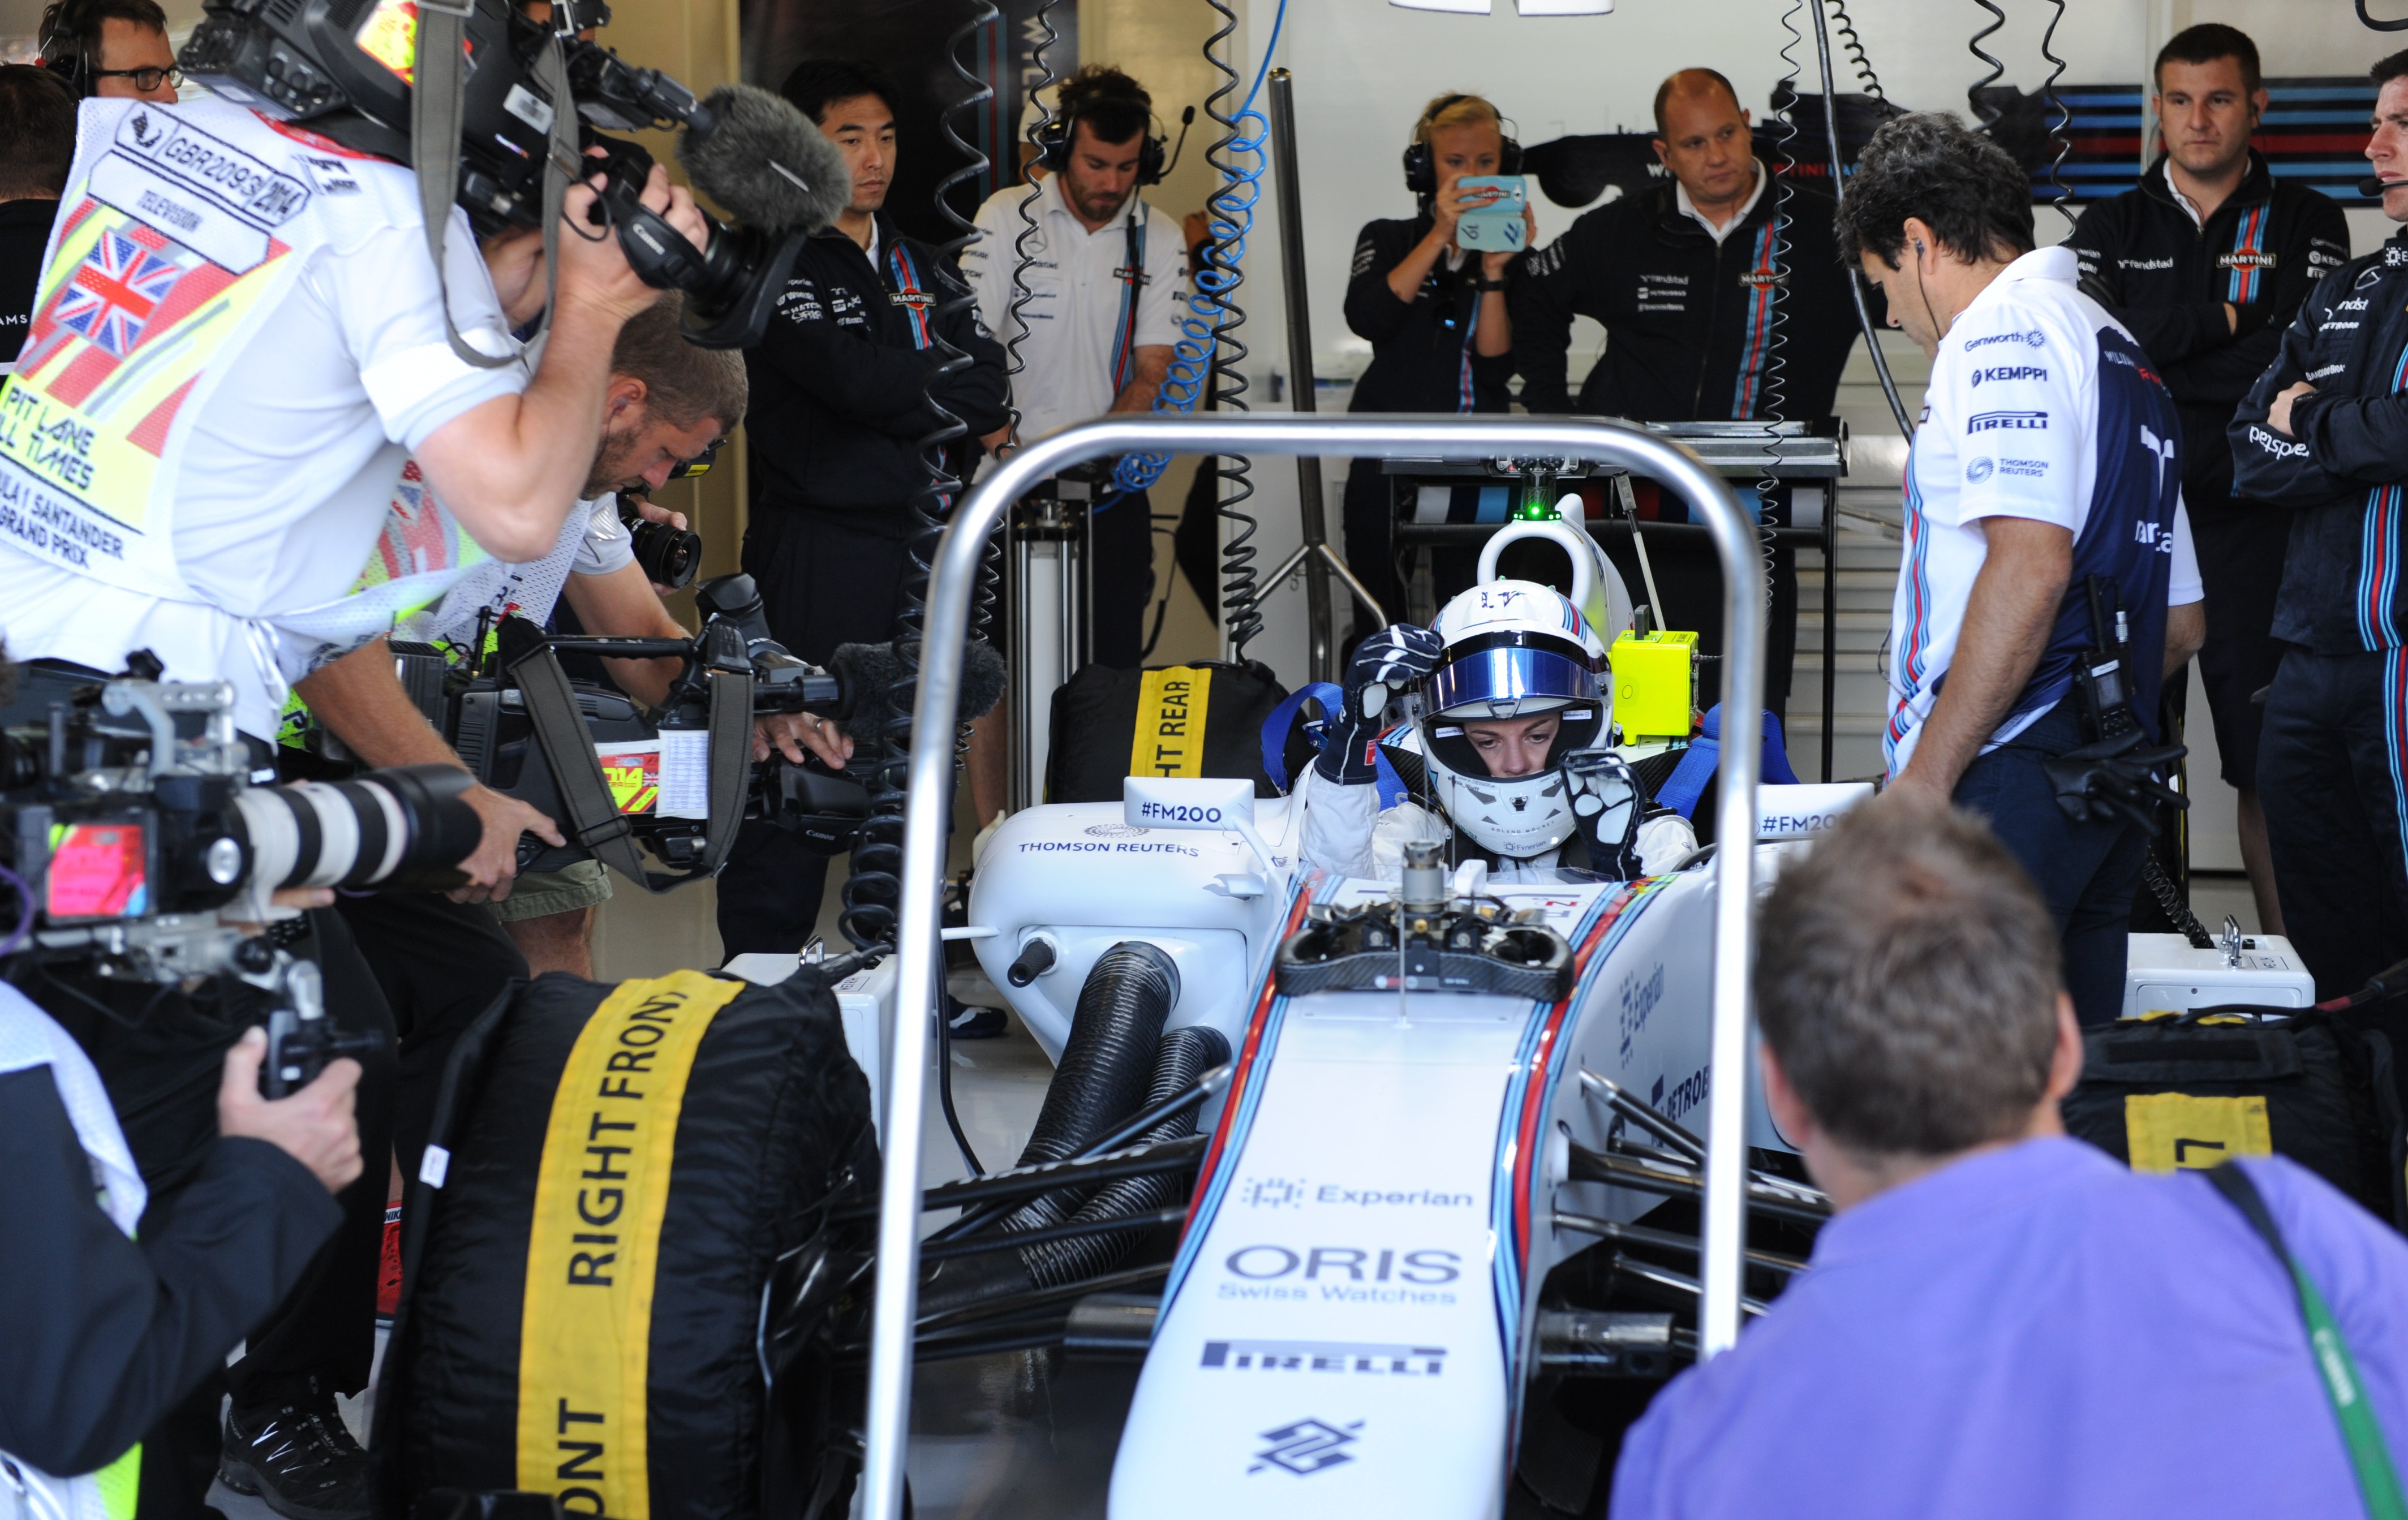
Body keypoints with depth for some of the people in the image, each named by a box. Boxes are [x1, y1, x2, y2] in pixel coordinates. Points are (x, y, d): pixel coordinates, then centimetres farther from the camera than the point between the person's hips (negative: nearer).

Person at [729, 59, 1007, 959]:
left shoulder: (921, 268, 18)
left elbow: (986, 373, 5)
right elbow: (854, 379, -18)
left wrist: (896, 397, -11)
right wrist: (947, 396, -5)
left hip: (922, 543, 7)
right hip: (815, 552, -7)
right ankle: (762, 974, -3)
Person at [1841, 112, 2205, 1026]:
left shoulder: (2007, 327, -6)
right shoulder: (2119, 353, 25)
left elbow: (2030, 566, -20)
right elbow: (2182, 625, 26)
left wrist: (1925, 776, -19)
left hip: (2006, 782, -10)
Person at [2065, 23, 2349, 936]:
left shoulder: (2306, 225, 6)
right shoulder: (2111, 228, 13)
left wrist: (2158, 353, -7)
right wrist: (2221, 326, -8)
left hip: (2249, 526, -2)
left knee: (2266, 759, -2)